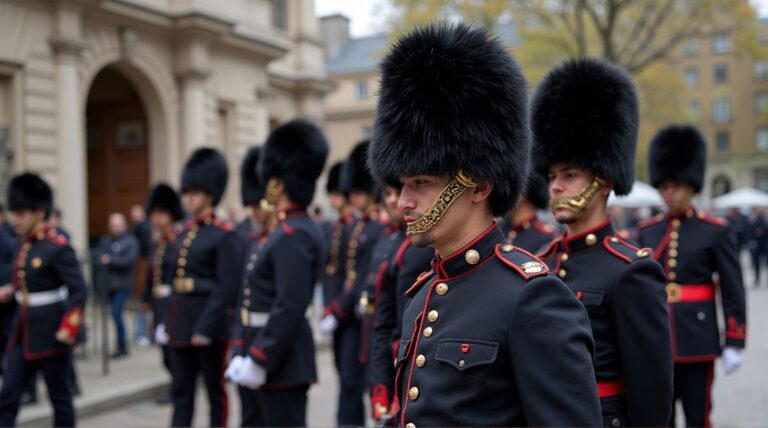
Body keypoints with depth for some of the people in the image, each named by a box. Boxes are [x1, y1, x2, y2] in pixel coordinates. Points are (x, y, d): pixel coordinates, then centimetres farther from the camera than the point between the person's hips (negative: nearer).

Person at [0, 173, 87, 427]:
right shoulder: (24, 244, 8)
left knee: (59, 396, 7)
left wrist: (69, 329, -23)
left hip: (50, 333, -7)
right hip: (23, 331, 8)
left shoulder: (58, 247, -15)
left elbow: (79, 291, -17)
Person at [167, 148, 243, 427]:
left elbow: (227, 288, -17)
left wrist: (206, 328, -20)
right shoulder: (184, 233, 12)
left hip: (209, 326, -7)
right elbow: (176, 281, 16)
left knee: (215, 391, 7)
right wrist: (170, 322, 14)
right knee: (181, 391, 10)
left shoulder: (225, 236, -11)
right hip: (180, 325, 7)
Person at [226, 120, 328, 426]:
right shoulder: (300, 229, 12)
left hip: (280, 360, -10)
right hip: (284, 357, 10)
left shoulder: (291, 235, -19)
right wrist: (254, 352, 20)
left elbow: (290, 308, -25)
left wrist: (257, 360, -20)